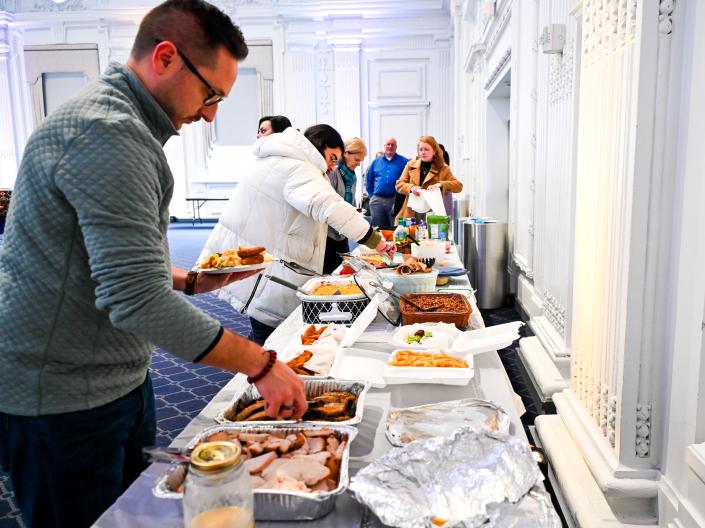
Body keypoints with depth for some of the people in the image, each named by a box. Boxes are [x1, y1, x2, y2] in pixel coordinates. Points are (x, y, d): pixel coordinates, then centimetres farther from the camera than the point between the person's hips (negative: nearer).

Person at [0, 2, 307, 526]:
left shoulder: (124, 127, 12)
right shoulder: (106, 133, -23)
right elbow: (138, 301, -31)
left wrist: (191, 282, 7)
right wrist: (262, 364, -24)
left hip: (121, 379, 10)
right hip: (62, 399, -9)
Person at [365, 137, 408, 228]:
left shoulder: (404, 162, 3)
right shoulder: (376, 162, 13)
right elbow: (369, 180, 19)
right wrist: (371, 195, 10)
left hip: (396, 200, -3)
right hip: (377, 200, 3)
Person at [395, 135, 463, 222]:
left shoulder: (442, 169, 4)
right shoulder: (411, 165, 11)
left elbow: (458, 186, -3)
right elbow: (399, 184, 8)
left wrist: (441, 184, -21)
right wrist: (411, 187, -14)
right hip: (410, 214, 2)